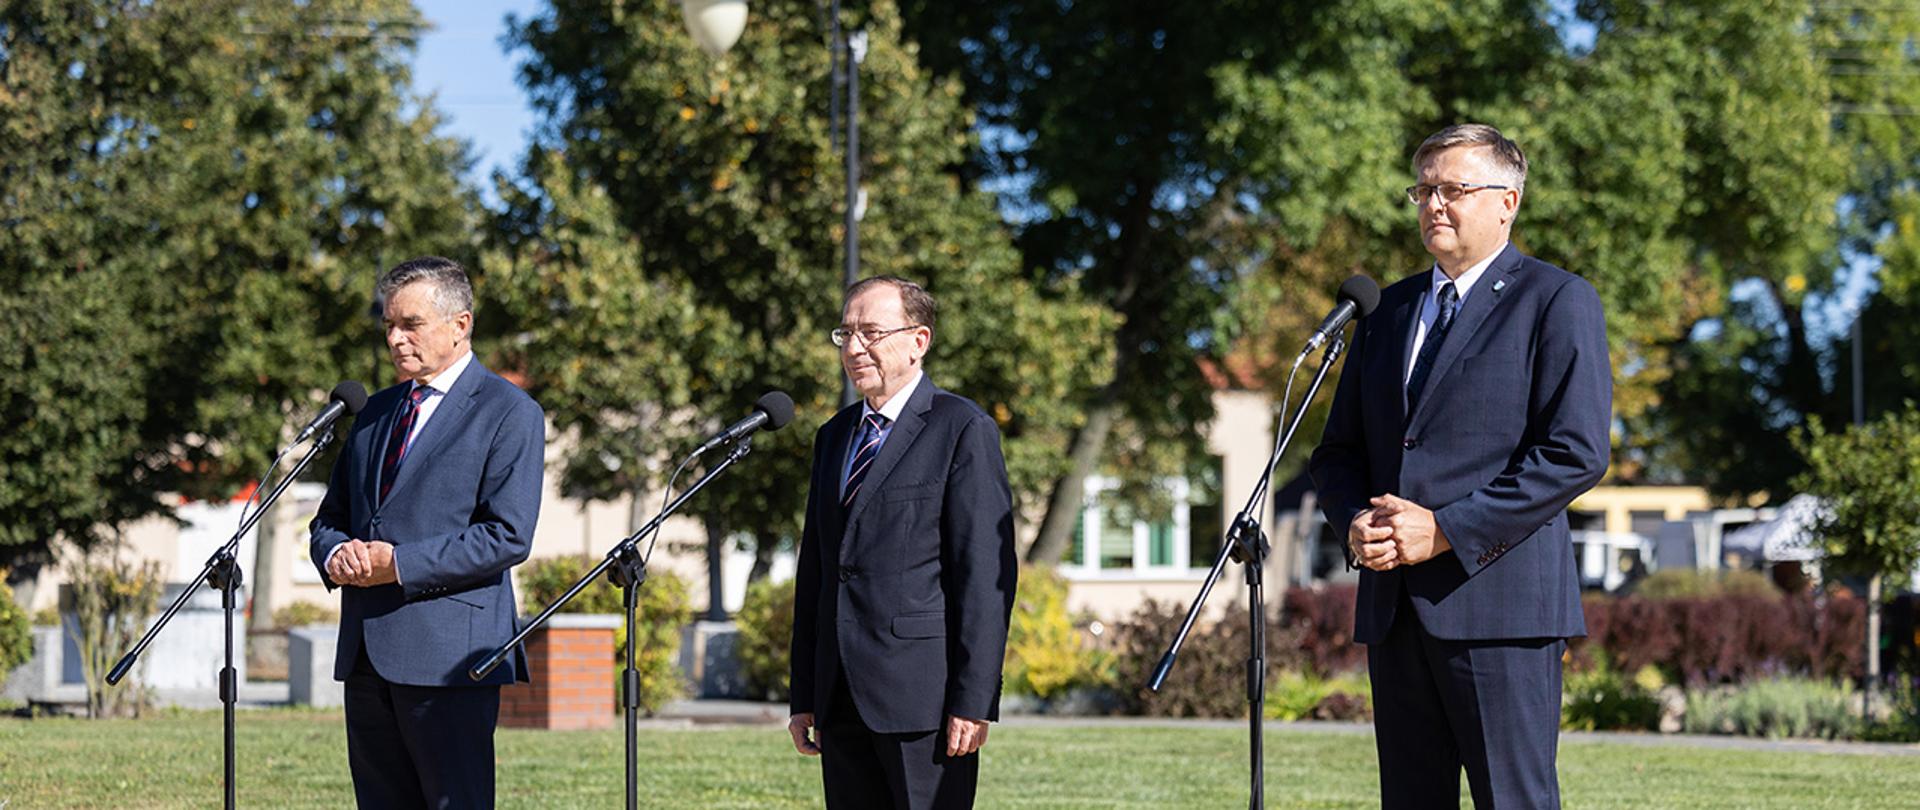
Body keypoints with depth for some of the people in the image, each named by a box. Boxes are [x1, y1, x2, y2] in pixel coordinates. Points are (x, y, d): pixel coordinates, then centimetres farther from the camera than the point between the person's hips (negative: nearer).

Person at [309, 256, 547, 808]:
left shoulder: (508, 412, -3)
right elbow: (330, 516, 23)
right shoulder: (377, 411, 21)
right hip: (367, 657, 7)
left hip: (449, 654, -7)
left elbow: (508, 535, -12)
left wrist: (401, 565, -17)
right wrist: (335, 555, -2)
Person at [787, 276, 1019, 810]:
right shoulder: (835, 436, 19)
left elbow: (987, 573, -9)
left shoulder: (963, 430, -3)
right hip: (844, 702, 7)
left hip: (922, 693, -7)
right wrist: (804, 696, 14)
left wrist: (974, 701, -15)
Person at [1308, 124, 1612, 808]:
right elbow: (1338, 450, 21)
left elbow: (1576, 452, -11)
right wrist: (1356, 523, -2)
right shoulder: (1390, 309, 20)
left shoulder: (1557, 301, 0)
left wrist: (1447, 532, -15)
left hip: (1499, 598, -6)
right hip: (1394, 610, 6)